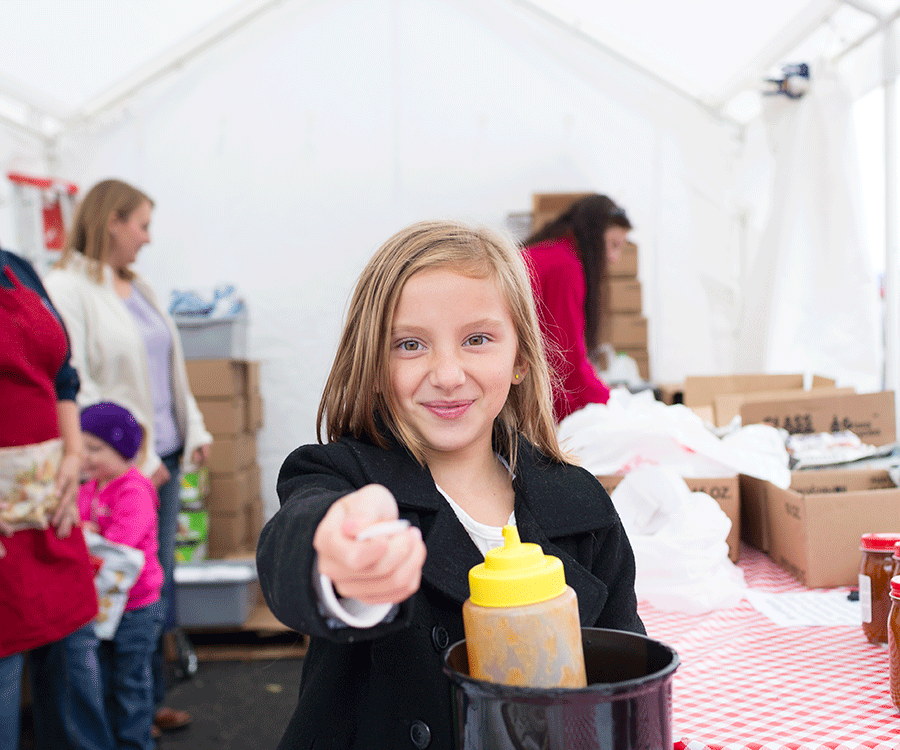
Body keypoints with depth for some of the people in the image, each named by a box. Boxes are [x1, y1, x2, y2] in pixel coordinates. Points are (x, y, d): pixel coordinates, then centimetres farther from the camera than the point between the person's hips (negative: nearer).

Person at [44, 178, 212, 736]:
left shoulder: (137, 287, 14)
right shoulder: (67, 289, -11)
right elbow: (75, 386, -17)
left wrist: (195, 430, 13)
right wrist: (133, 456, -18)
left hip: (164, 457, 8)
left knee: (160, 577, 13)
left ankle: (150, 696, 26)